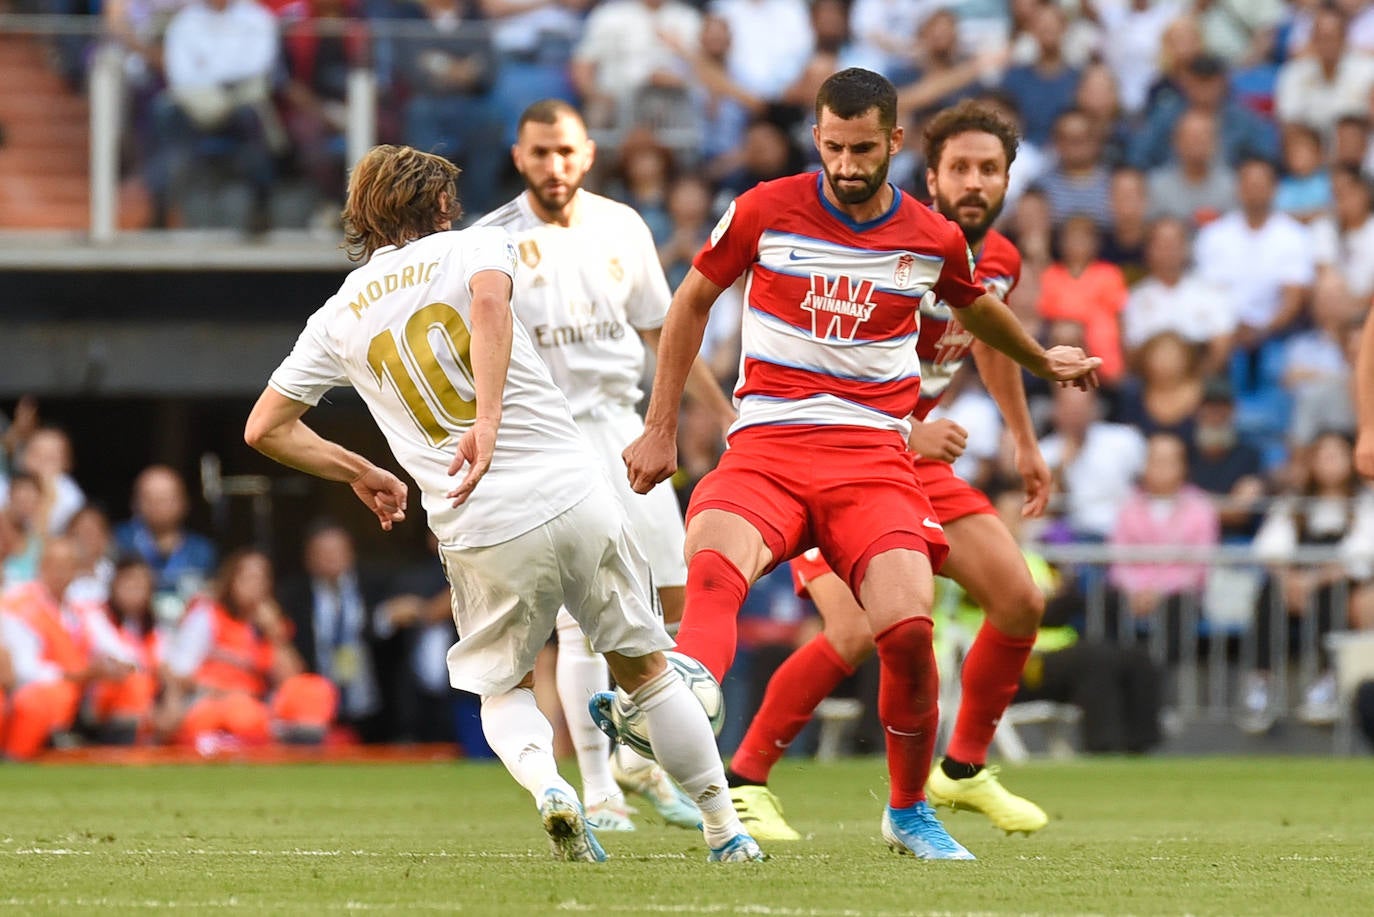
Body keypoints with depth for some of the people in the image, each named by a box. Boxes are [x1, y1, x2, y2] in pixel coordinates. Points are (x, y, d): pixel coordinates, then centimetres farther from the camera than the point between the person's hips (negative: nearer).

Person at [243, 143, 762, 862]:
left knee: (504, 687, 20)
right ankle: (724, 829, 14)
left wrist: (360, 473, 27)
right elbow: (490, 299, -20)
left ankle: (544, 782, -10)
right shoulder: (471, 245, 6)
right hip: (573, 498, -1)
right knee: (643, 667, 14)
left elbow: (265, 429, 16)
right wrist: (488, 419, -27)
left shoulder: (339, 316, 14)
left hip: (479, 534, 1)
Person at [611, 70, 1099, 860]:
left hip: (874, 457, 1)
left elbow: (977, 307, 30)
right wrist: (660, 430, 16)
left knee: (908, 625, -20)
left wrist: (1044, 361, 47)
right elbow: (693, 302, 16)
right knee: (713, 568, -34)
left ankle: (910, 813, 4)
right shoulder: (765, 211, 1)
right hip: (767, 446, -1)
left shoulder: (933, 240, 6)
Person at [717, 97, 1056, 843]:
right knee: (856, 631, -23)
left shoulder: (1001, 262, 0)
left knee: (1020, 603, 3)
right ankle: (743, 782, -8)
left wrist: (1025, 442, 31)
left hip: (917, 455, 8)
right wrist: (903, 431, -33)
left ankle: (964, 768, 23)